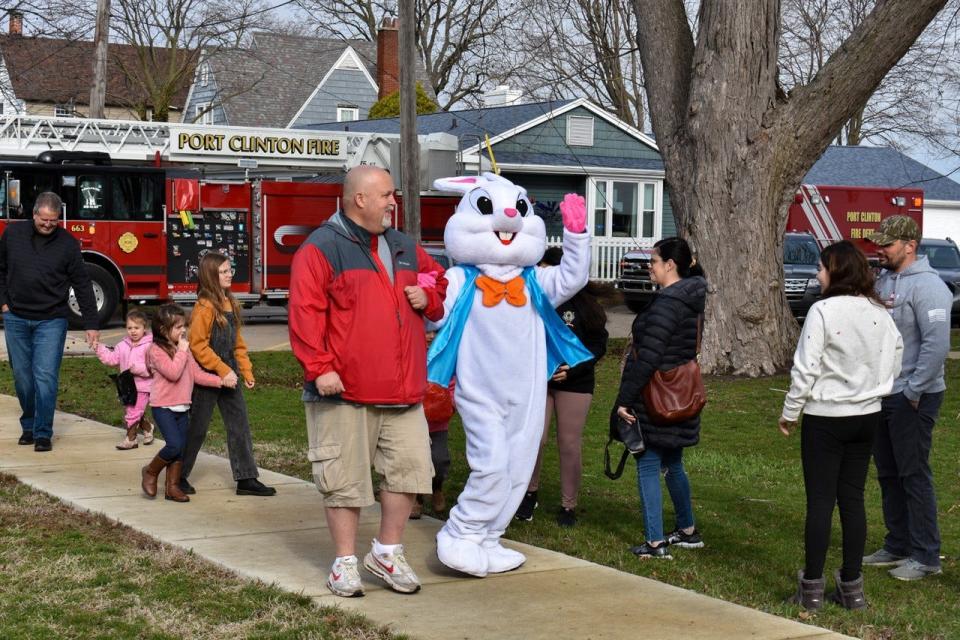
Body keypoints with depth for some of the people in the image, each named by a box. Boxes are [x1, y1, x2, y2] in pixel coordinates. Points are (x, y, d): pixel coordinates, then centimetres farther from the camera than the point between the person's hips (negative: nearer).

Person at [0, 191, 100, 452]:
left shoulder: (68, 244, -6)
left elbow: (82, 286, -3)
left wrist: (91, 325, -5)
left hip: (51, 321, -2)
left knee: (46, 376, -7)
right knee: (22, 375, 8)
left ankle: (43, 433, 1)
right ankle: (28, 426, 24)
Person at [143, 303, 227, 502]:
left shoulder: (184, 348, 11)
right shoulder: (156, 350, -12)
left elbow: (197, 374, 7)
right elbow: (173, 373, -24)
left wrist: (221, 381, -4)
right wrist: (181, 351, -15)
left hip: (183, 407, 7)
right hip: (163, 406, -7)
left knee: (181, 449, 7)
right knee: (174, 445, -16)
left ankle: (172, 486, 17)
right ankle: (151, 472, 8)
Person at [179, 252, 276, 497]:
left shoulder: (230, 303, 10)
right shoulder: (205, 307, -15)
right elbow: (197, 345, -19)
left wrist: (246, 371, 11)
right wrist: (222, 371, -21)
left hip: (228, 376, 8)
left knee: (239, 426, 6)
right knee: (197, 429, 3)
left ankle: (246, 479, 10)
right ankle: (178, 477, 17)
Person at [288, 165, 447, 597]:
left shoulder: (404, 248, 16)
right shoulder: (322, 249, -6)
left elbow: (441, 283, 29)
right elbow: (305, 314, -13)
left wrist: (428, 299, 6)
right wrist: (320, 368, -20)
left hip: (402, 390, 6)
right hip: (345, 390, -6)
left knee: (409, 469, 5)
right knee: (344, 478, 1)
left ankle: (387, 553, 19)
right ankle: (345, 562, 12)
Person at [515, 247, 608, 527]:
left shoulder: (583, 304, -5)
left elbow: (598, 344, -2)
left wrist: (573, 369, -14)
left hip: (574, 384, -1)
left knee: (569, 445, 3)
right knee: (534, 438, -9)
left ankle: (569, 506, 18)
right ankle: (530, 492, 15)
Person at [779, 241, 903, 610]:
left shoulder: (823, 311, -16)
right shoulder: (880, 313, 2)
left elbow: (806, 369, -15)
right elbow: (895, 360, 9)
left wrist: (789, 413, -3)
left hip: (825, 417, -5)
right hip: (867, 416, 5)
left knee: (820, 500, 1)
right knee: (853, 499, 11)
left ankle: (812, 588, 6)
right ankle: (852, 586, 16)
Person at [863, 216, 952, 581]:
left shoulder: (926, 286, -16)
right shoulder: (883, 280, 11)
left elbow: (937, 344, -22)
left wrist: (913, 392, -19)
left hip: (913, 398, -9)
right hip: (883, 395, 9)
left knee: (914, 475, -4)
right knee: (888, 475, 14)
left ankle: (926, 556, 4)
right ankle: (897, 546, 25)